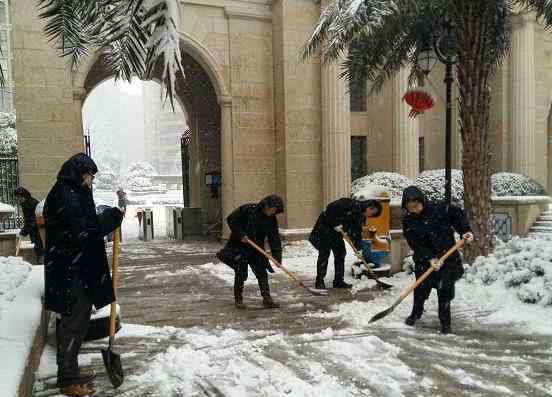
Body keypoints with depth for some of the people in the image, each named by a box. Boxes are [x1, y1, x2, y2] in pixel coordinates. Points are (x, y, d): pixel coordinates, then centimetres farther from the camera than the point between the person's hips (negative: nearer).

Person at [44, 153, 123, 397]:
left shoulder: (75, 194, 16)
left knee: (79, 320, 18)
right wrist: (110, 219, -16)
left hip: (80, 270, 11)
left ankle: (71, 371, 31)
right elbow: (79, 233, -23)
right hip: (69, 272, -11)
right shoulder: (65, 196, -16)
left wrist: (106, 220, 5)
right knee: (72, 324, -1)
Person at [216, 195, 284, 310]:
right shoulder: (247, 210, -19)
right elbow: (231, 220, -15)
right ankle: (238, 300, 16)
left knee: (262, 273, 2)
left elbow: (275, 239, -5)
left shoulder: (271, 220, -4)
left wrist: (277, 256, -15)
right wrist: (241, 235, -21)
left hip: (256, 250, 5)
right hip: (239, 247, -4)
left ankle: (267, 299, 10)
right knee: (241, 274, 0)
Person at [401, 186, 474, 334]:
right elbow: (414, 244, -12)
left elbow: (458, 214, 1)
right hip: (424, 259, 2)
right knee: (421, 287, 8)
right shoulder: (408, 221, -8)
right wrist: (430, 258, -21)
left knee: (445, 290, 0)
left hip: (447, 255, -1)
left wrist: (465, 231, -10)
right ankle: (416, 312, 33)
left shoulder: (440, 209, -13)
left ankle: (445, 322, 12)